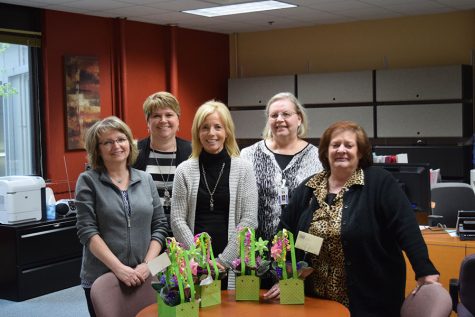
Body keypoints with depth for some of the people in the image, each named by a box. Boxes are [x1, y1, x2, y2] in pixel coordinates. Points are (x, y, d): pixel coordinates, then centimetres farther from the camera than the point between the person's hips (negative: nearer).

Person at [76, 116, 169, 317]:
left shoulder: (146, 179, 7)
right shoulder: (88, 181, -3)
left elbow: (160, 226, 6)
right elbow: (87, 231, -10)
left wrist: (147, 264, -8)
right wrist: (118, 268, -17)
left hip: (143, 278, 3)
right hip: (101, 279, -2)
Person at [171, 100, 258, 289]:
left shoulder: (243, 169, 1)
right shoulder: (184, 170, 4)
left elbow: (249, 220, -4)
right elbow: (178, 221, 1)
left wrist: (223, 260, -10)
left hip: (234, 264, -1)